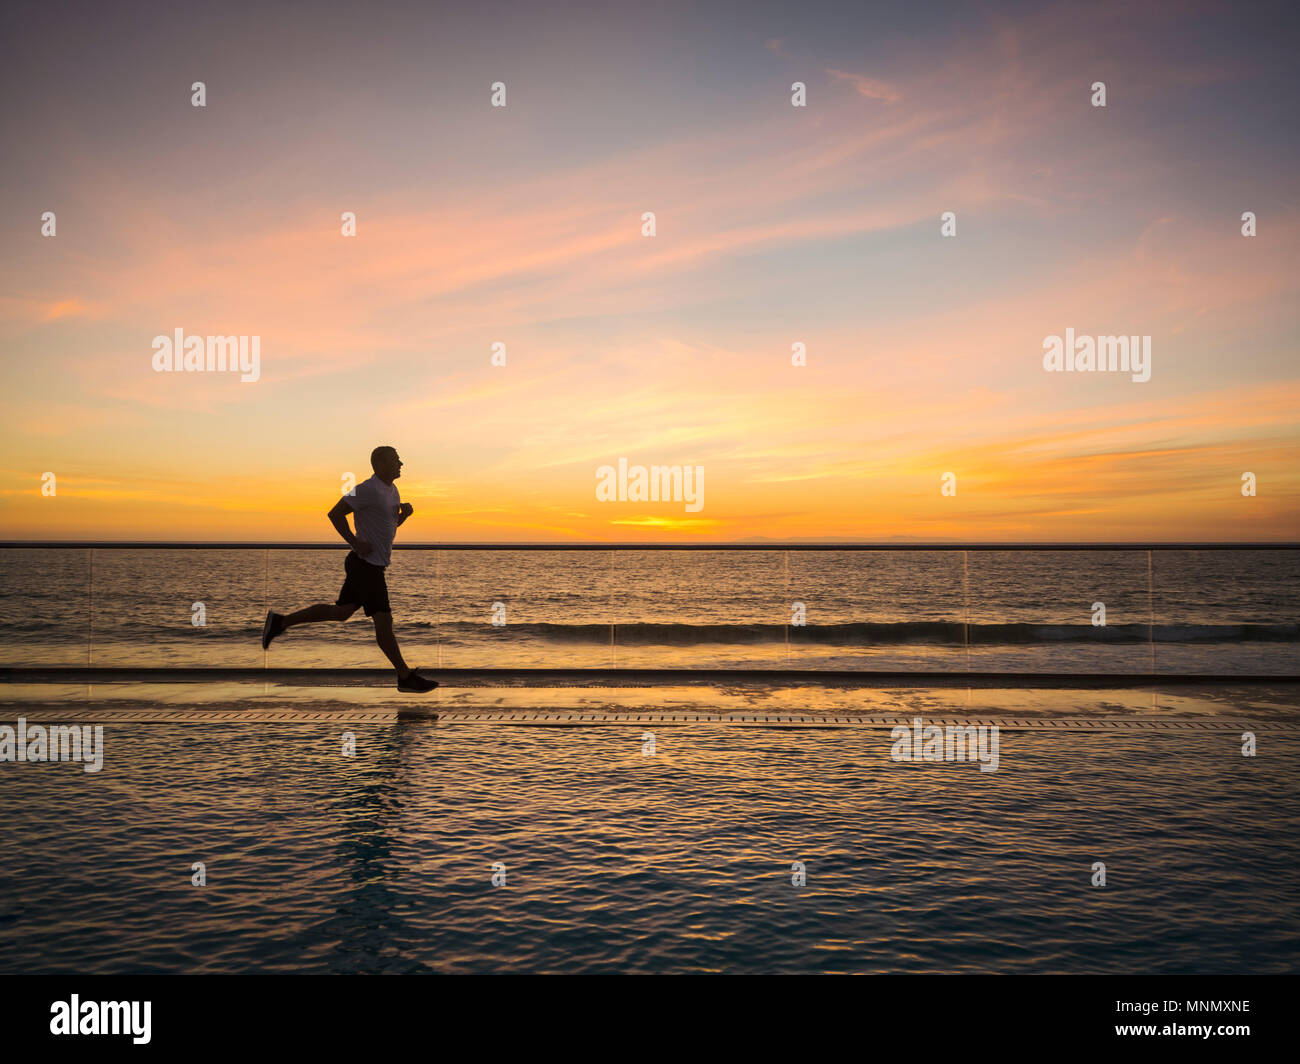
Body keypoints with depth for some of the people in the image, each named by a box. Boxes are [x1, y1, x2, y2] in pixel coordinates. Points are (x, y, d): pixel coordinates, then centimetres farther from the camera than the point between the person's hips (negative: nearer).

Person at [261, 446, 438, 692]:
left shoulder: (391, 490, 12)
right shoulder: (368, 489, -17)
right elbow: (335, 514, -18)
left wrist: (405, 513, 2)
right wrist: (355, 543, -19)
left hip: (371, 564, 10)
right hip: (366, 564, -10)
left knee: (341, 612, 18)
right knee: (383, 620, -3)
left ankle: (280, 621, 27)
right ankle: (406, 677, 4)